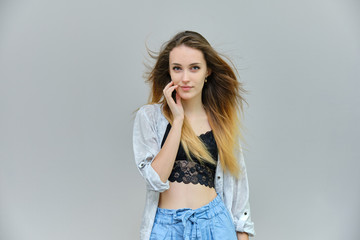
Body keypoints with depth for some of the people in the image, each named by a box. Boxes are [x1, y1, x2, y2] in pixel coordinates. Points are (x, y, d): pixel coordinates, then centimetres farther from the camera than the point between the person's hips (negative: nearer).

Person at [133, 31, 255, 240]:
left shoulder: (222, 121, 5)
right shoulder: (150, 116, -2)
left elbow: (236, 181, 9)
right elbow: (156, 179, -13)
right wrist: (178, 120, -13)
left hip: (214, 222, 2)